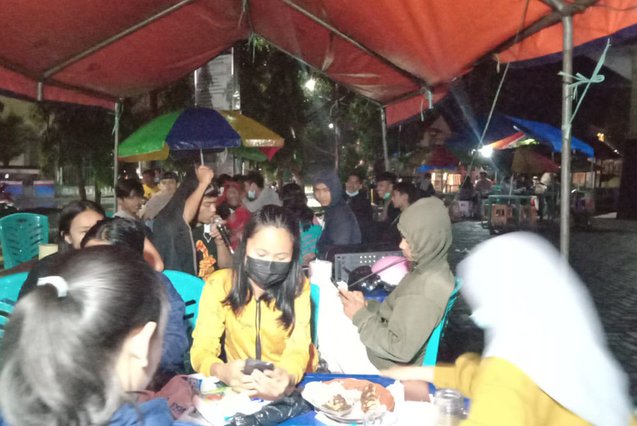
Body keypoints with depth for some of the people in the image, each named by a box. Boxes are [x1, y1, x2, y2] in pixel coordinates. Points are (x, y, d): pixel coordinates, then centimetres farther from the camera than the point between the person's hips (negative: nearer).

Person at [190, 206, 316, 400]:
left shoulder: (298, 285, -9)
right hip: (240, 384, 0)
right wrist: (221, 371, -36)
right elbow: (202, 348, -14)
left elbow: (298, 348, -18)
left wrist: (288, 376, -40)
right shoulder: (220, 284, -10)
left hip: (294, 383, 0)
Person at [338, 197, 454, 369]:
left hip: (392, 371, -8)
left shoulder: (426, 290, -30)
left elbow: (400, 349, -27)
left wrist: (360, 316, -19)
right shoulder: (430, 269, -1)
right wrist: (367, 305, -6)